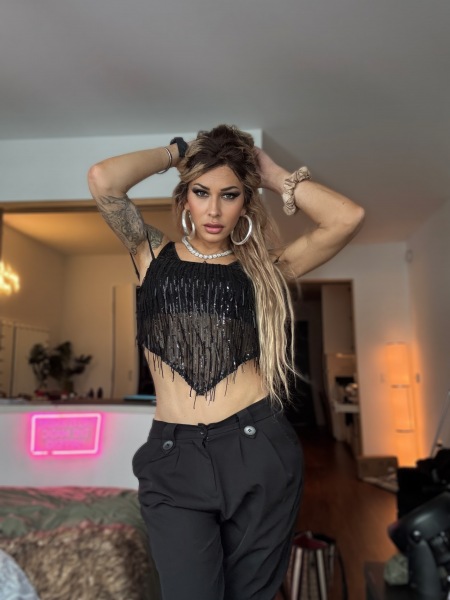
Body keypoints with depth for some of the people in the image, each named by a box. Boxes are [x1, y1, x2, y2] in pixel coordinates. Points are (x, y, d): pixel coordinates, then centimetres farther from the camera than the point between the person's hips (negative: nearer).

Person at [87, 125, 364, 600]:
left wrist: (273, 175, 5)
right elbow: (103, 180, -9)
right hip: (174, 457, 0)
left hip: (258, 450, 1)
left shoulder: (261, 266, 7)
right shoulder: (153, 254, 7)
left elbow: (347, 217, -5)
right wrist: (174, 152, 6)